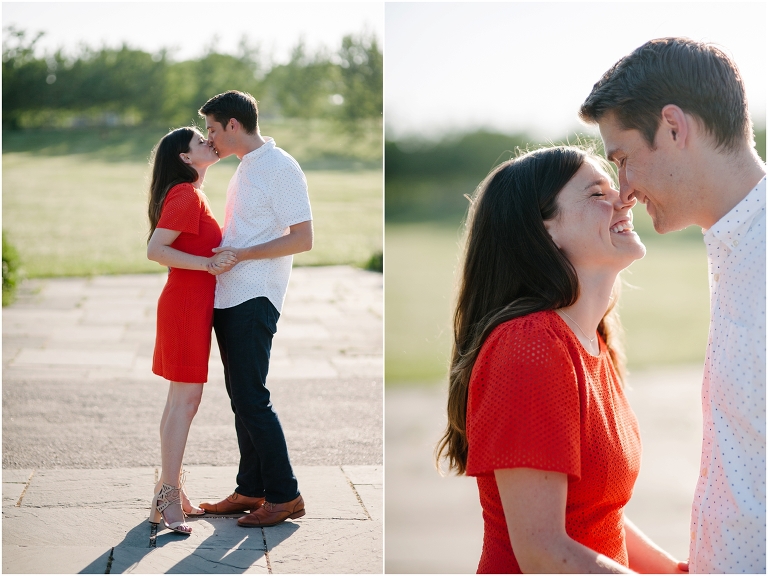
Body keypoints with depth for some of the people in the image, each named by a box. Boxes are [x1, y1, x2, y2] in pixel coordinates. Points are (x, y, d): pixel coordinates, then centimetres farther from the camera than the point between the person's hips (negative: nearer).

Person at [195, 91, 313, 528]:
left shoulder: (280, 168, -11)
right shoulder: (247, 167, 17)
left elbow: (303, 238, -17)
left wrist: (241, 254, -19)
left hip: (254, 299, -9)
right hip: (229, 296, 9)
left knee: (252, 399, -8)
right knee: (241, 397, 12)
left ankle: (285, 495, 1)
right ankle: (251, 490, 20)